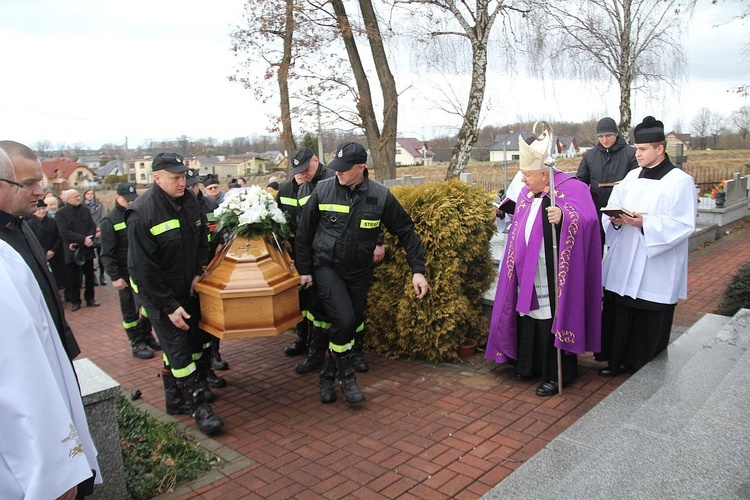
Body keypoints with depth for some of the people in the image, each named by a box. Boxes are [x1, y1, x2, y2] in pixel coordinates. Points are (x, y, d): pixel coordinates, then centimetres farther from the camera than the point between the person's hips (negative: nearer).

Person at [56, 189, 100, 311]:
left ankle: (90, 298, 23)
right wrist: (83, 239, -20)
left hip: (87, 249, 4)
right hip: (72, 251, -4)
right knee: (73, 278, 5)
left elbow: (93, 226, 4)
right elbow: (64, 232, -15)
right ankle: (75, 301, 18)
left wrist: (89, 239, -15)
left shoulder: (85, 210, 7)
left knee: (89, 275, 11)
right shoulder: (61, 213, -6)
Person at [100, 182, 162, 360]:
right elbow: (107, 254, -12)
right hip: (126, 274, -5)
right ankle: (137, 345, 15)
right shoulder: (109, 221, -8)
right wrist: (115, 277, -18)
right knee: (130, 311, 4)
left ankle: (147, 336, 28)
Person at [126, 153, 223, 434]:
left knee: (191, 340, 13)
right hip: (157, 294, -7)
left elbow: (202, 239, 14)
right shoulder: (142, 214, -22)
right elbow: (143, 268, -21)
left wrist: (198, 272, -1)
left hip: (187, 287, 7)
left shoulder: (189, 202, -1)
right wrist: (169, 306, -20)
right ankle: (198, 405, 1)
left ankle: (175, 397, 30)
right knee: (177, 349, -7)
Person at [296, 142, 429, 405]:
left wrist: (418, 270, -9)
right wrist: (304, 270, 2)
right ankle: (345, 374, 6)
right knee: (344, 320, -19)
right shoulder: (323, 190, -10)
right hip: (327, 268, -2)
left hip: (359, 272, 2)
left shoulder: (381, 196, -10)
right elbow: (304, 232, 1)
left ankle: (328, 376, 30)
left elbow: (406, 232, -3)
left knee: (351, 325, 9)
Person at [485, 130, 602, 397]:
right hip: (528, 277, 8)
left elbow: (587, 217, -30)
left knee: (551, 321, -1)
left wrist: (564, 216, -44)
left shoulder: (571, 187, -12)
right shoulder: (527, 192, 12)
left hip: (553, 279, -7)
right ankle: (531, 366, 30)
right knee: (529, 319, 14)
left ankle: (556, 374, 14)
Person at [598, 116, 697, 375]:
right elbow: (612, 210, 13)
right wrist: (617, 219, -10)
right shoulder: (632, 177, 11)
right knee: (619, 312, 8)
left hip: (656, 268, -5)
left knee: (650, 319, 4)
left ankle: (644, 367, 20)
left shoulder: (680, 181, -6)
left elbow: (684, 225, -13)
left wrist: (645, 223, -23)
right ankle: (617, 360, 23)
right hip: (624, 262, 5)